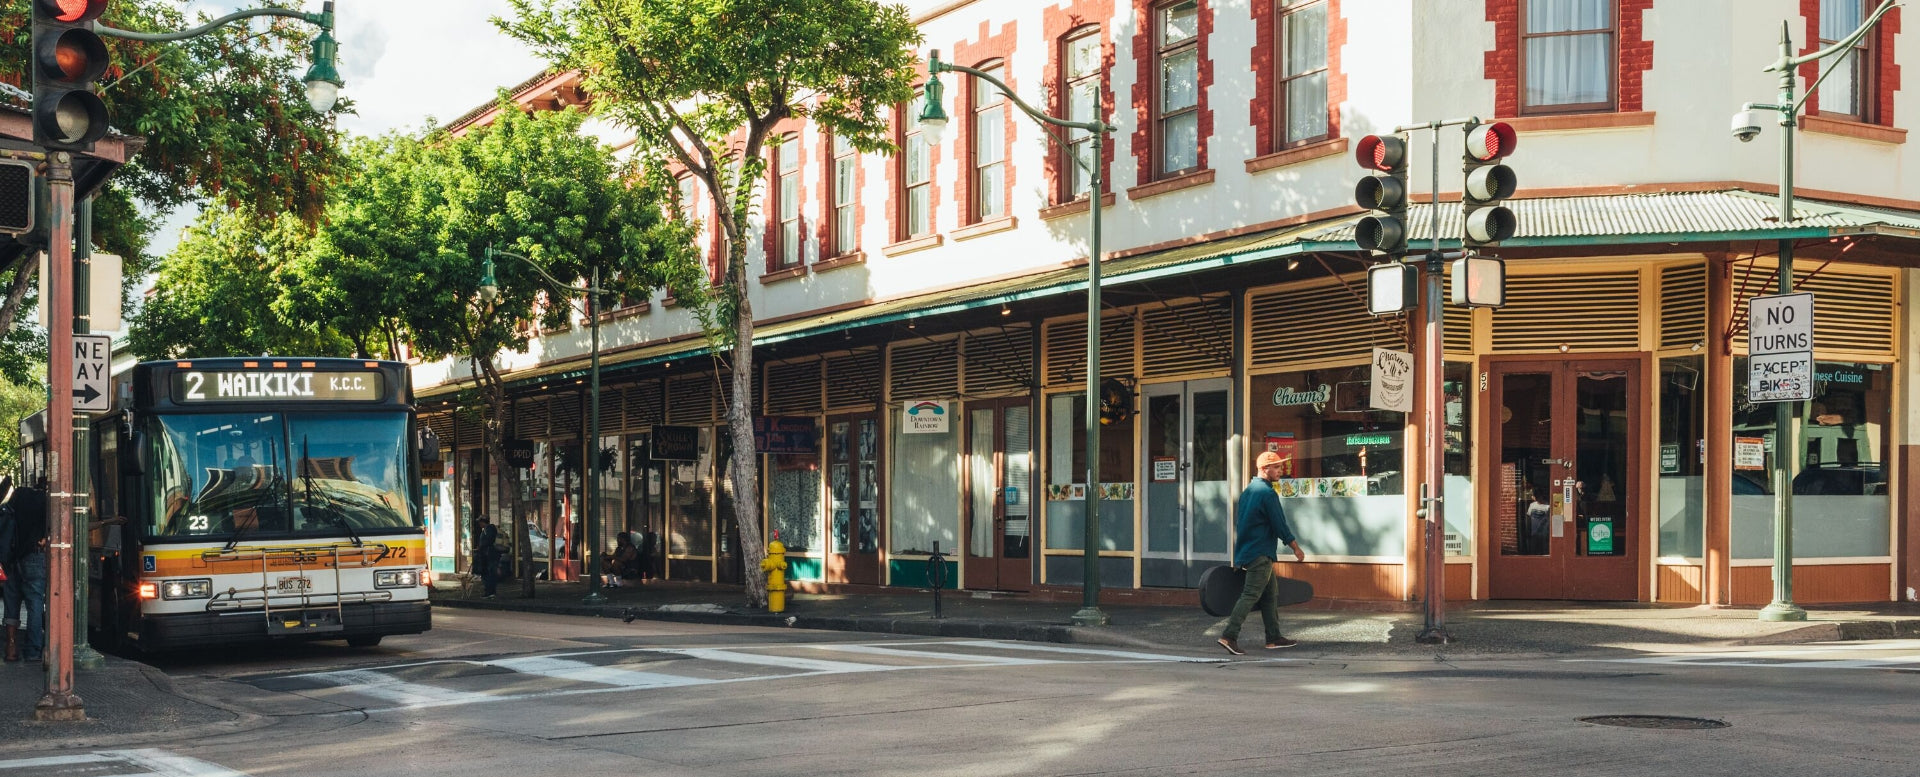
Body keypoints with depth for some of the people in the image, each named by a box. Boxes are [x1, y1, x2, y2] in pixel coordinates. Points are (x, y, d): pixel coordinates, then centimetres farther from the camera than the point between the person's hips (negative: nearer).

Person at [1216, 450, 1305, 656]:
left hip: (1246, 551, 10)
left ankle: (1274, 638, 18)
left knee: (1271, 594, 15)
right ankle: (1229, 635, -18)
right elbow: (1280, 525, -14)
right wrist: (1296, 548, -3)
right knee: (1251, 595, -11)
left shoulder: (1248, 491, 14)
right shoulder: (1268, 493, -15)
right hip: (1261, 554, -10)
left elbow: (1240, 522, 19)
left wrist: (1239, 556, 24)